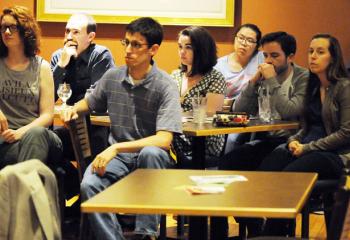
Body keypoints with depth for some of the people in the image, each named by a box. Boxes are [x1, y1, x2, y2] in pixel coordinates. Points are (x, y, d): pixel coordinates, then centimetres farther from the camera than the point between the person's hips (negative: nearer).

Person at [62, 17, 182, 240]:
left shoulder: (165, 86, -11)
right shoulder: (112, 77, 4)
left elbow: (163, 140, -21)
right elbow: (90, 103, 26)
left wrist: (116, 148, -27)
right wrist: (74, 109, 2)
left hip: (152, 157, -3)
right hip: (117, 155, 3)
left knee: (151, 153, -39)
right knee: (89, 185, -29)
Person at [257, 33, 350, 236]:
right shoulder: (312, 86, 16)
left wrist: (307, 148, -13)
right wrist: (294, 141, 0)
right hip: (307, 148, 6)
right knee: (266, 168, -26)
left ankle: (272, 233, -21)